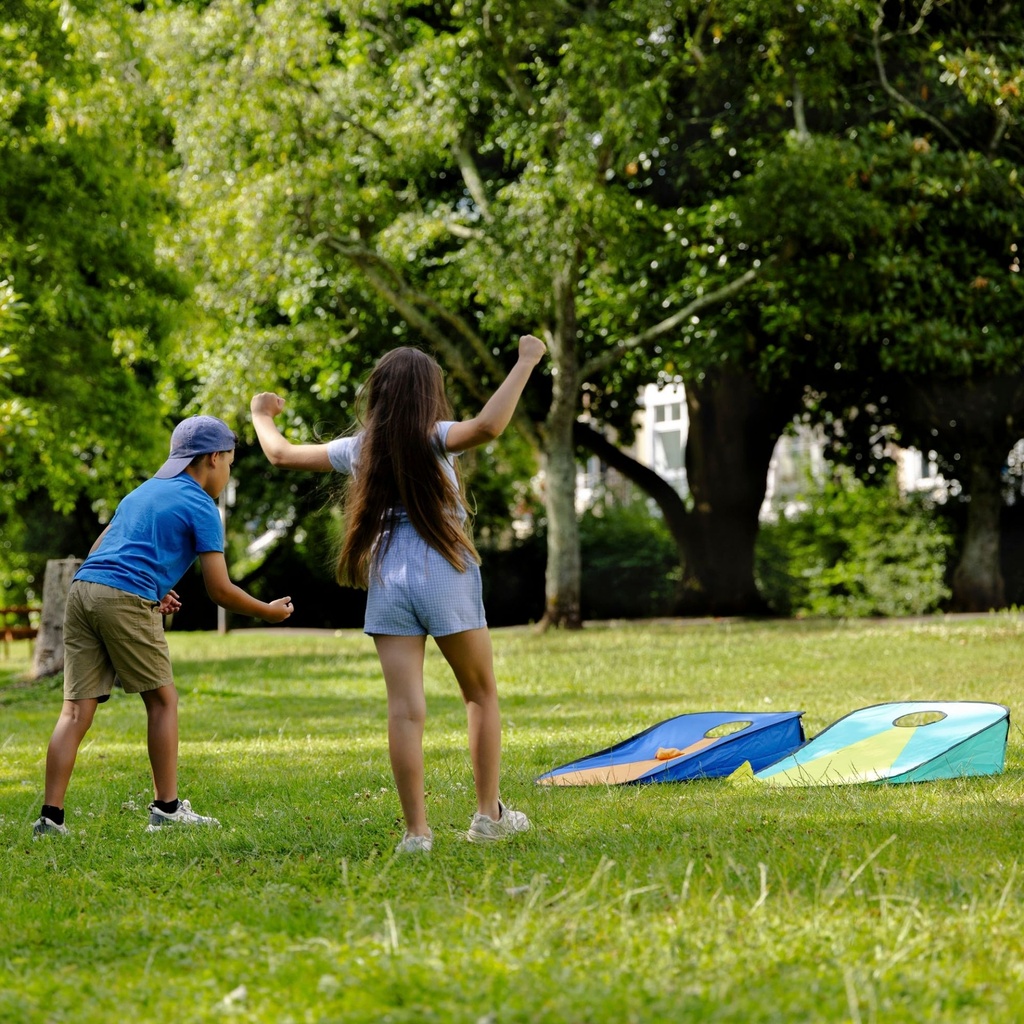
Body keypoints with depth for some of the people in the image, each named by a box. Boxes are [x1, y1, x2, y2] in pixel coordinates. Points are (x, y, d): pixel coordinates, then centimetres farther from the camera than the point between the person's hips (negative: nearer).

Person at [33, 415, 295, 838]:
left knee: (77, 709, 2)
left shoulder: (142, 493, 28)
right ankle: (167, 808, 9)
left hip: (82, 588, 7)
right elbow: (219, 589, 1)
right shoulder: (200, 506, 5)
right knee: (162, 699, 8)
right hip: (127, 598, -7)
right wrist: (268, 612, 16)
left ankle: (51, 816, -5)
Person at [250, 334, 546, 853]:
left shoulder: (359, 449, 10)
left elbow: (282, 454, 22)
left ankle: (416, 831, -8)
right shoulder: (432, 438, -4)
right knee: (481, 694, 14)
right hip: (446, 576, -3)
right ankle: (488, 815, 14)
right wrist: (525, 363, -18)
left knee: (405, 707, -4)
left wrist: (261, 416, 42)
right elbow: (487, 426, -25)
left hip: (385, 580, 3)